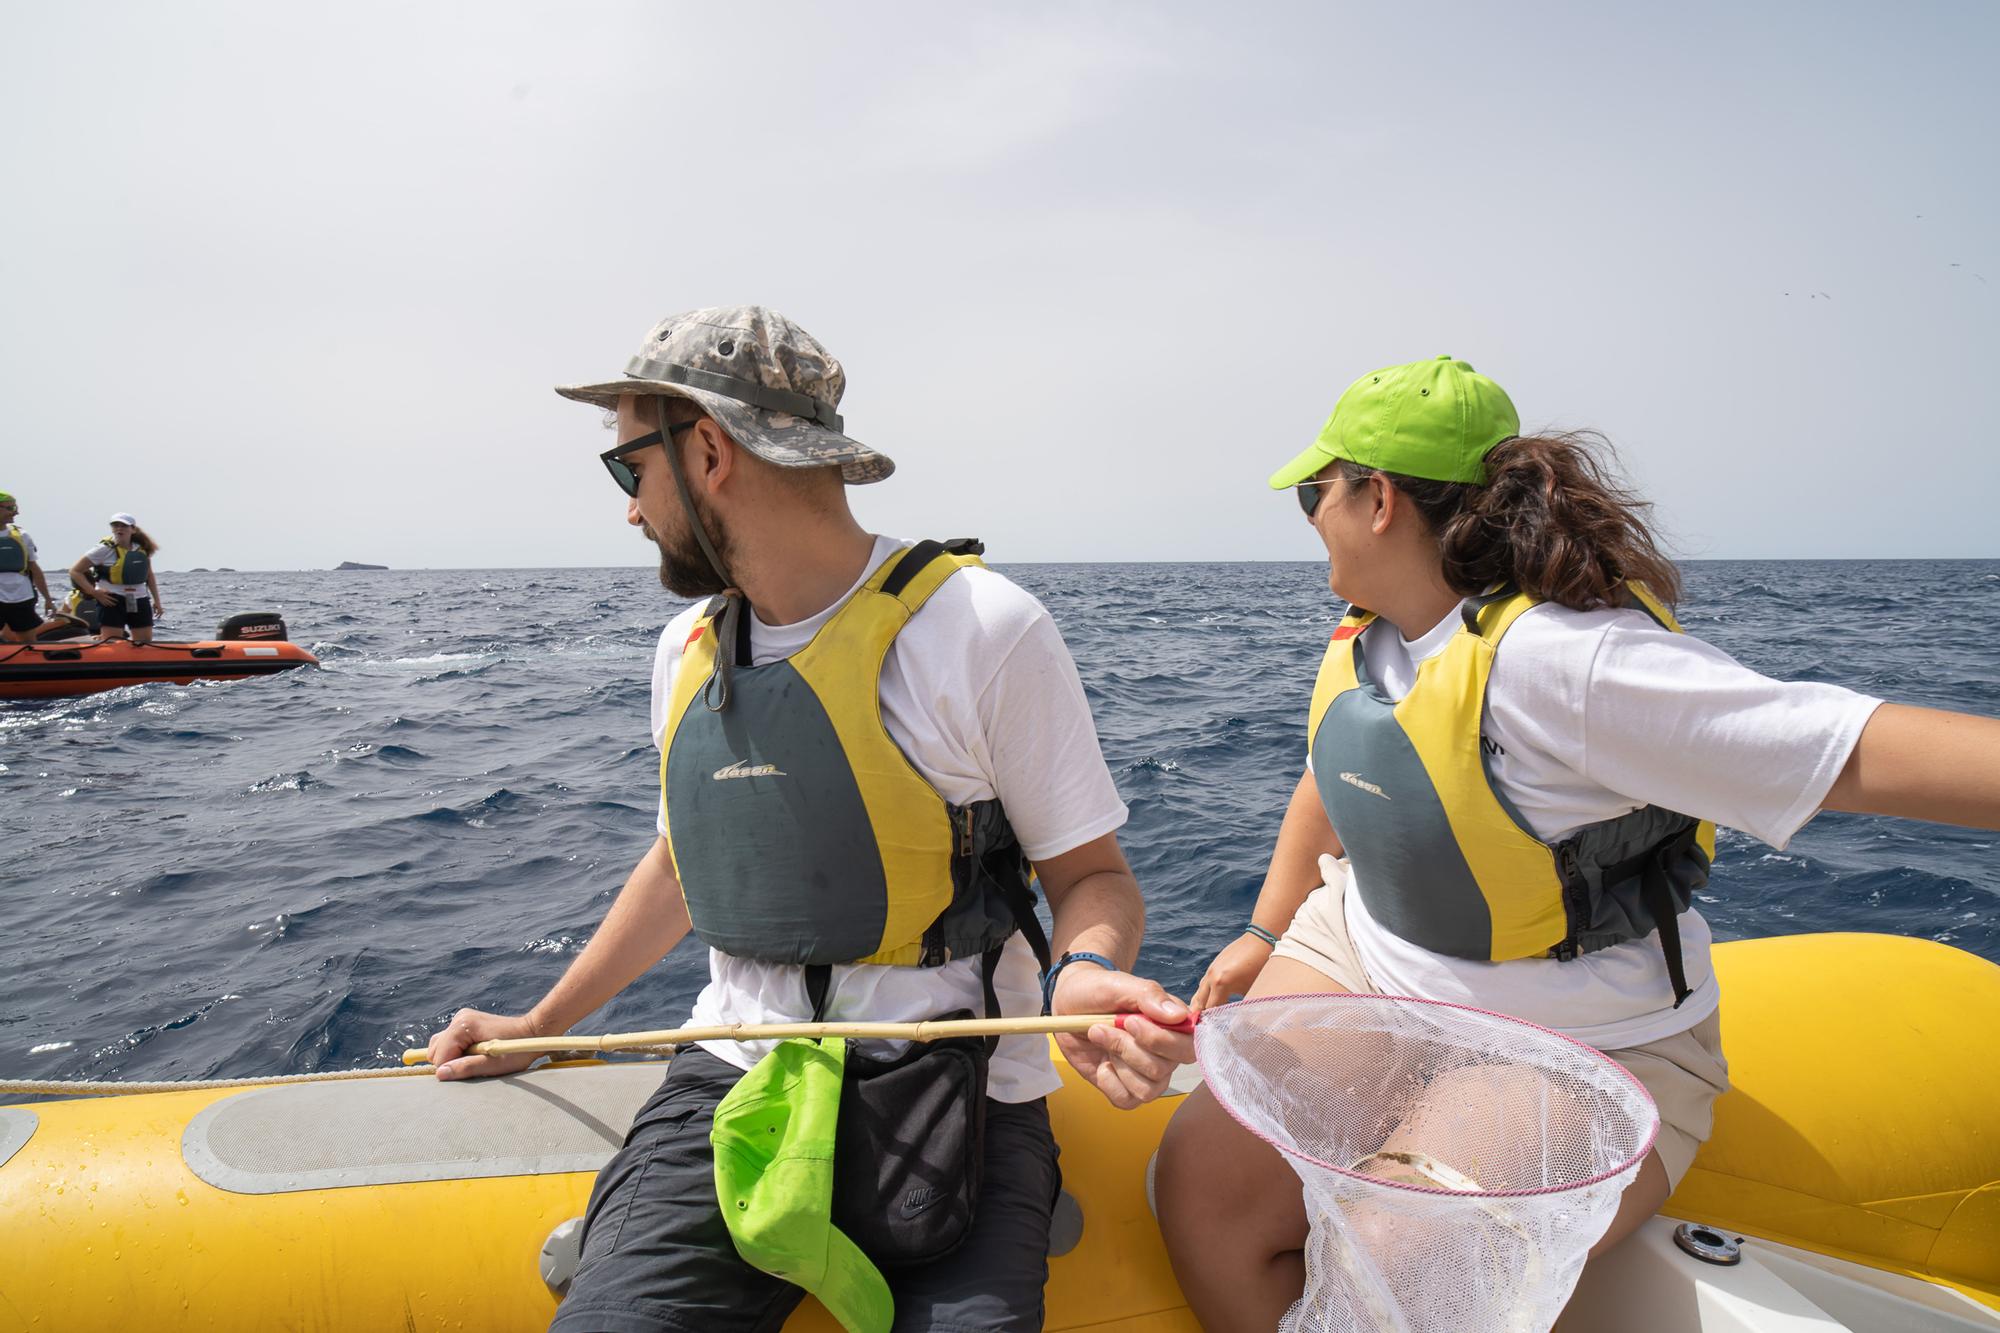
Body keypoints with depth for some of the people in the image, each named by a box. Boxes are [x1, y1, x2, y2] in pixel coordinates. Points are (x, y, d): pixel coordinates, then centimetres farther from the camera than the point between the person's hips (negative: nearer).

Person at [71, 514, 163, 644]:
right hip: (112, 602, -5)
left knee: (145, 645, 4)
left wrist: (156, 600, 13)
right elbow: (75, 571, -3)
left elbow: (149, 575, 19)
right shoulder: (105, 549, -6)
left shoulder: (143, 549, 7)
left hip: (139, 602, 5)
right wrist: (94, 592, -12)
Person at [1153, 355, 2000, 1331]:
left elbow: (1865, 751, -31)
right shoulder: (1365, 638, 0)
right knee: (1203, 1175, -9)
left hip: (1580, 1055, -6)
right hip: (1359, 962, 7)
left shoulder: (1561, 659, -27)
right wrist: (1266, 933, 16)